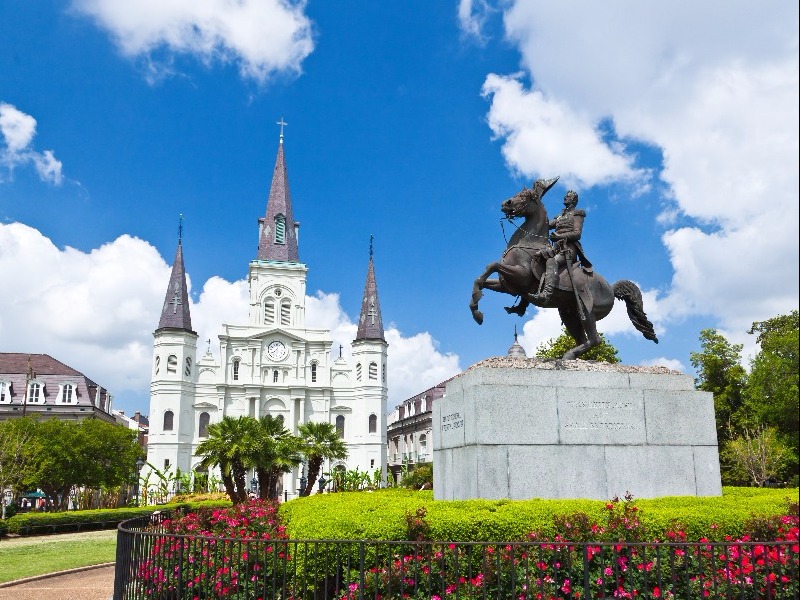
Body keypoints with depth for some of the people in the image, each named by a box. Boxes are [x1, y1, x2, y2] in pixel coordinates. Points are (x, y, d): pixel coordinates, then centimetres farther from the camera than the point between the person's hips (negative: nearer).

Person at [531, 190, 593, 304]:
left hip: (569, 248, -9)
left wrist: (559, 236, -18)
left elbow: (577, 233, -6)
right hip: (558, 248, 9)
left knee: (552, 261, -38)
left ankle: (546, 293, -61)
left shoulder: (576, 214, 8)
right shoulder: (560, 217, 31)